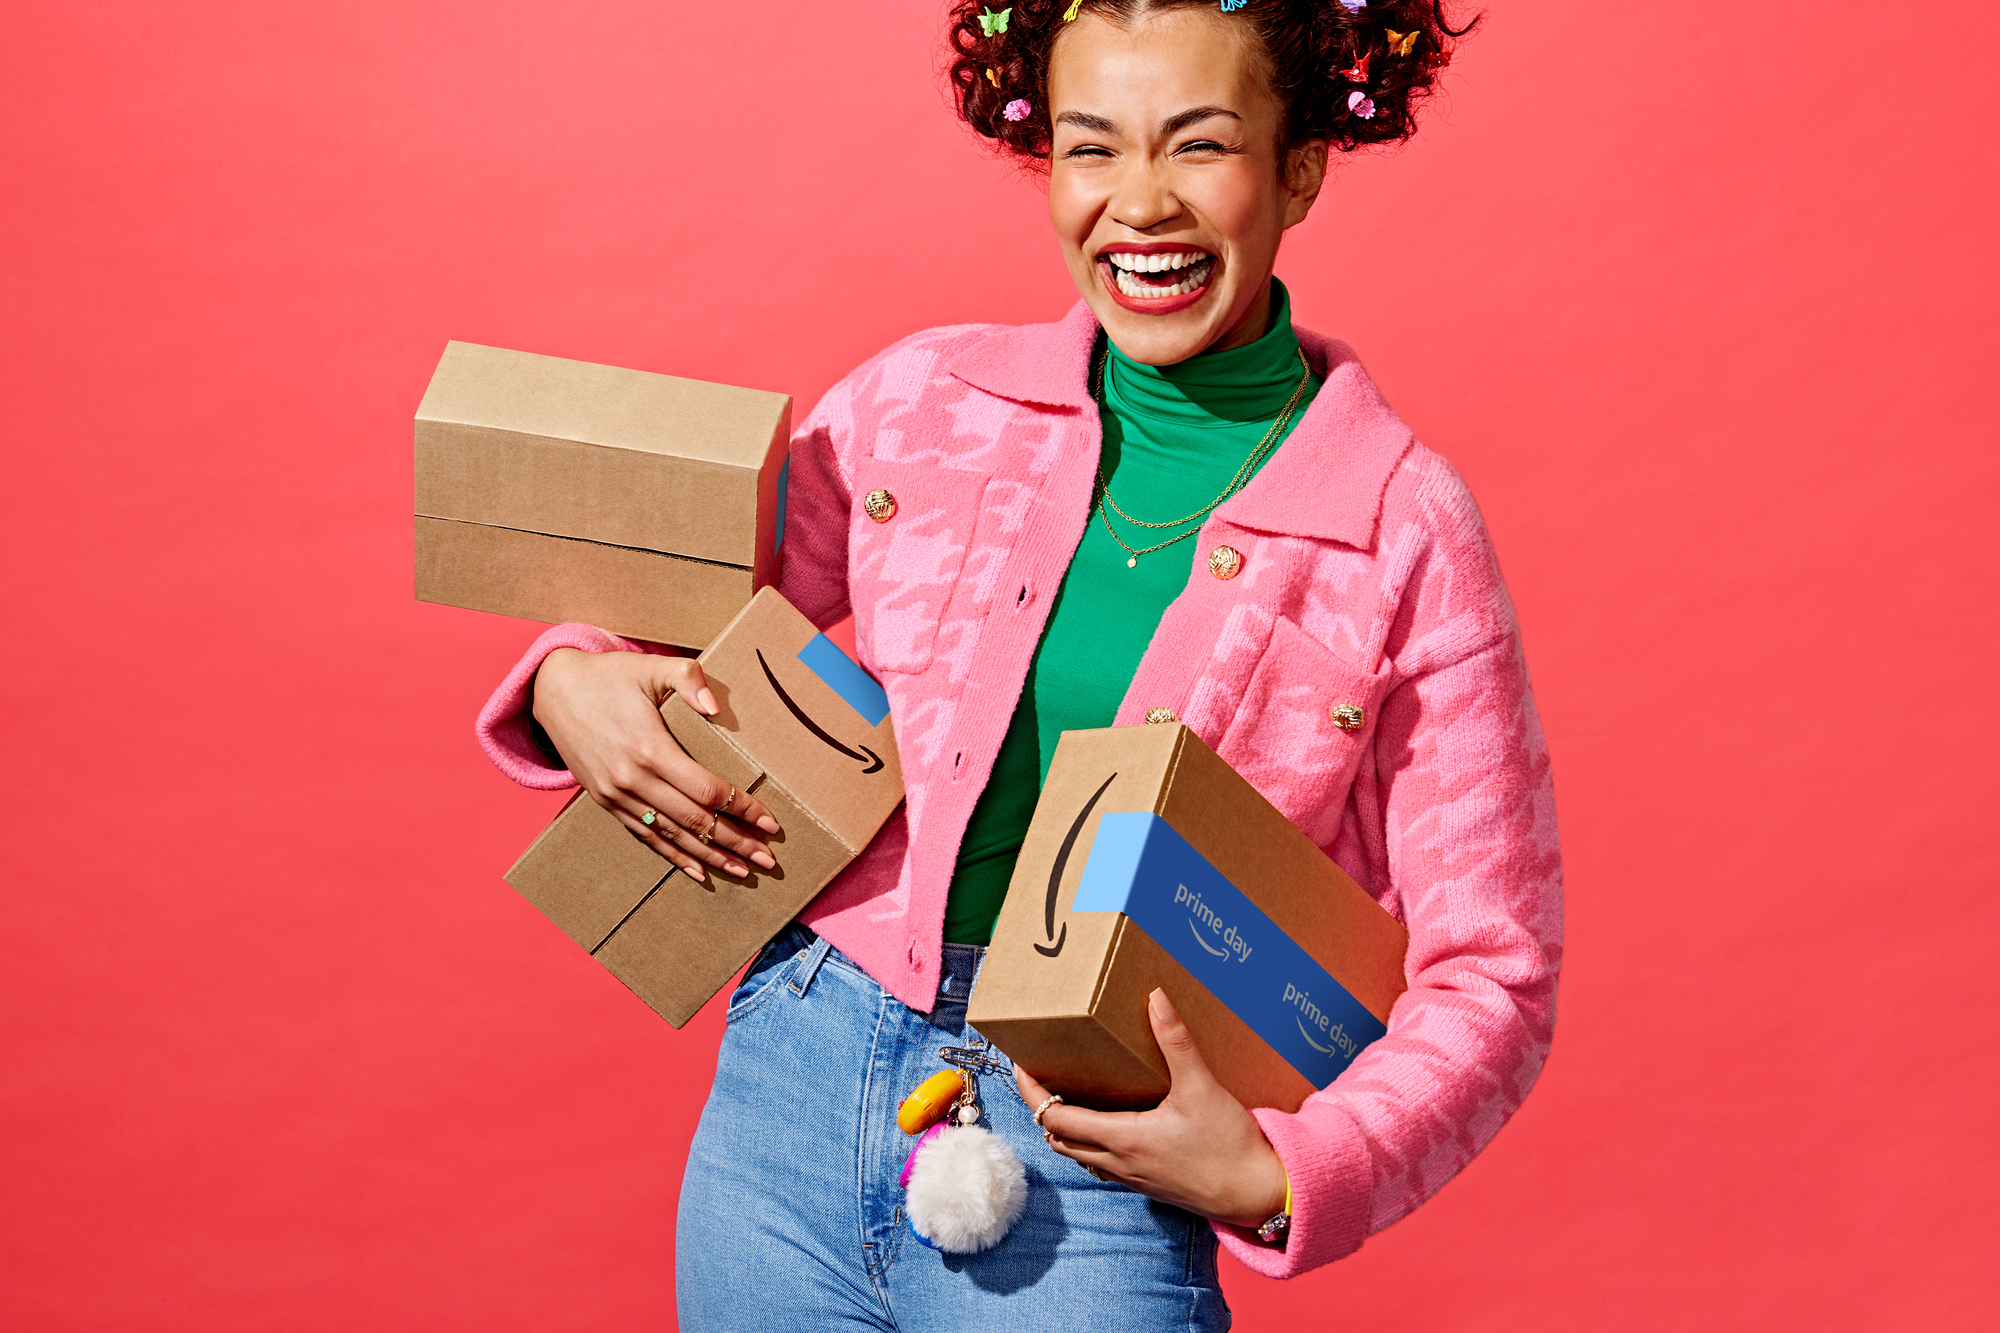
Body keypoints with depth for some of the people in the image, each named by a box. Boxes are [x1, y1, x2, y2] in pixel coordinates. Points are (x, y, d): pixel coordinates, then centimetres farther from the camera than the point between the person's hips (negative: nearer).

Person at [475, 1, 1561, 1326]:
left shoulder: (1405, 531, -7)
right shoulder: (924, 397, 1)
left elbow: (1490, 978, -4)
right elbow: (686, 623, 15)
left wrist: (1278, 1177, -18)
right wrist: (573, 684, -6)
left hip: (1085, 1181, -3)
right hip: (793, 1085, 3)